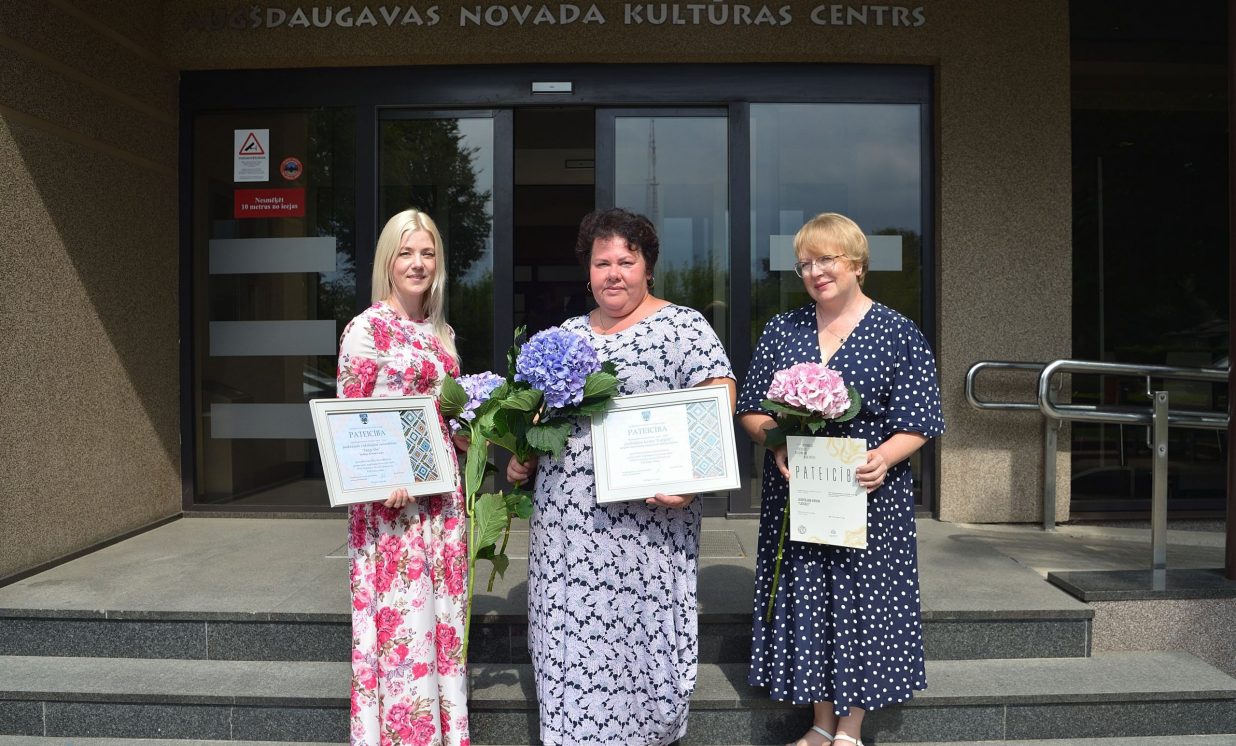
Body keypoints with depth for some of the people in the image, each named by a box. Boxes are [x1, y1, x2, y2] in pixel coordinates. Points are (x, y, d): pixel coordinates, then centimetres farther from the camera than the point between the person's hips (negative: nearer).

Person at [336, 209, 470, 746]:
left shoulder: (442, 332, 13)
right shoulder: (368, 328, -7)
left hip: (443, 489, 7)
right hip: (392, 496, -6)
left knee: (443, 611, 12)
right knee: (401, 616, -2)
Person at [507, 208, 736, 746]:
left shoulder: (682, 327, -3)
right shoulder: (564, 335, 14)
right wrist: (520, 459, 6)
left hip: (647, 516, -5)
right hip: (564, 518, 5)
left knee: (640, 631, 4)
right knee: (571, 637, 10)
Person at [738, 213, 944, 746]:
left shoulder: (898, 334, -1)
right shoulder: (781, 331, 8)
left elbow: (917, 424, -4)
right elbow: (751, 411, 8)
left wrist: (884, 457, -23)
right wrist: (777, 441, -12)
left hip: (868, 497, -3)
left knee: (862, 601, 4)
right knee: (806, 602, 9)